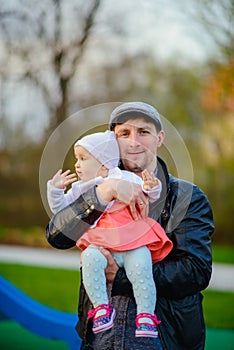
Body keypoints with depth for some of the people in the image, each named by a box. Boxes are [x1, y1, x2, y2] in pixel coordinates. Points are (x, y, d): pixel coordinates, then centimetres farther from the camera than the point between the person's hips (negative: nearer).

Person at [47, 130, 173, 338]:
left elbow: (149, 197, 8)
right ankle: (101, 307, -24)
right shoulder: (80, 188, 18)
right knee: (90, 258, -31)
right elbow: (60, 208, 21)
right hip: (102, 243, 2)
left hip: (135, 243, -2)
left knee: (141, 269, -28)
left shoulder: (125, 178, 7)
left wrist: (151, 188, -15)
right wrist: (55, 190, 4)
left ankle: (146, 315, -17)